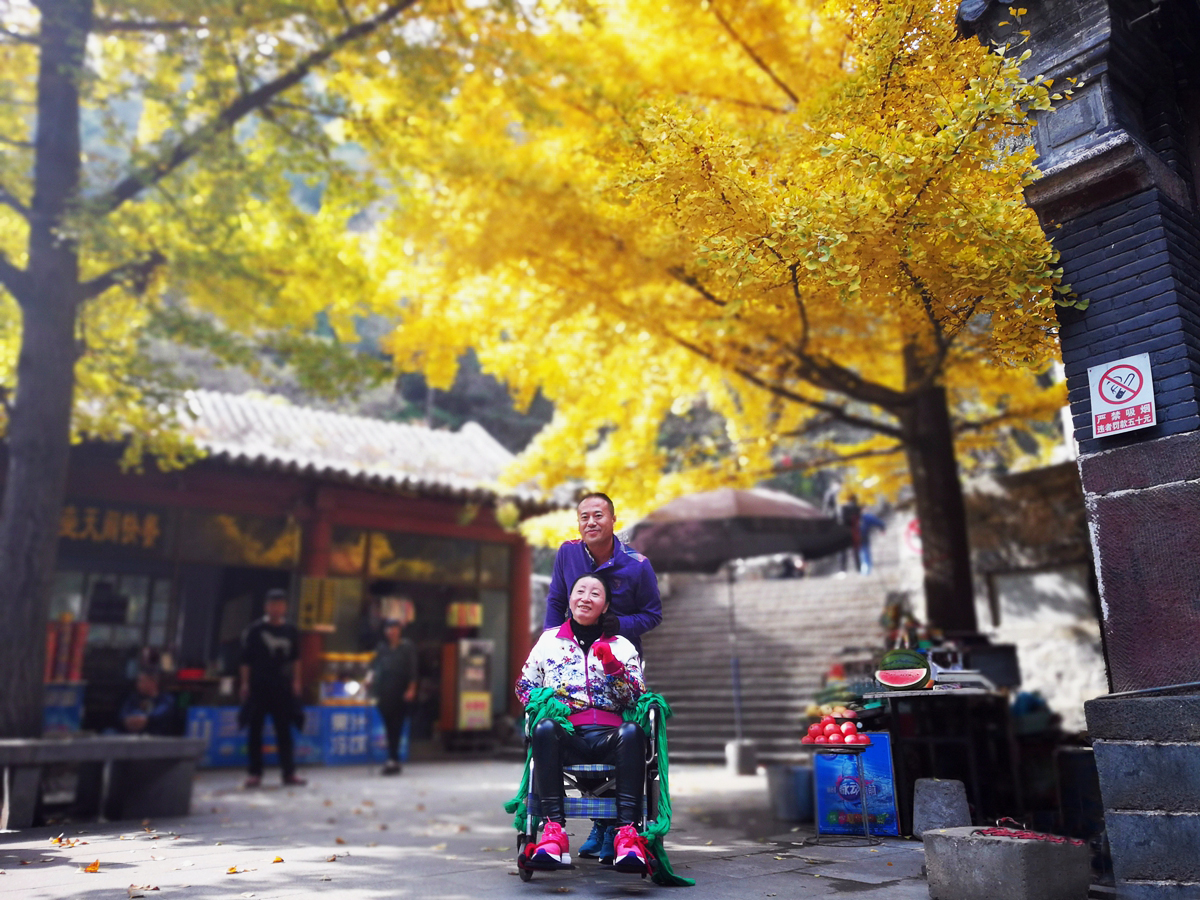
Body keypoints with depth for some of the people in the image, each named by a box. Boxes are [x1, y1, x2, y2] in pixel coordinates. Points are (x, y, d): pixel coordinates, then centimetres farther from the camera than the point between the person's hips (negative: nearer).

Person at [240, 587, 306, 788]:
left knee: (284, 730, 6)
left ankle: (289, 772, 10)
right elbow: (246, 659, 0)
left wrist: (296, 681, 8)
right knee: (255, 730, 2)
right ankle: (255, 773, 11)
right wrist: (245, 683, -3)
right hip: (258, 687, -2)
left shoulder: (291, 631, 7)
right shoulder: (255, 630, -1)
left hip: (283, 688, 2)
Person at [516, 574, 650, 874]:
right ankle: (554, 829, -42)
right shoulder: (549, 640, 20)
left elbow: (637, 698, 10)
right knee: (544, 728, -35)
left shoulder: (622, 646, 19)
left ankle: (627, 832, -42)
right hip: (566, 736, 0)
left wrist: (613, 667, -7)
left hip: (609, 737, 0)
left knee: (632, 732, -35)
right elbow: (524, 685, 22)